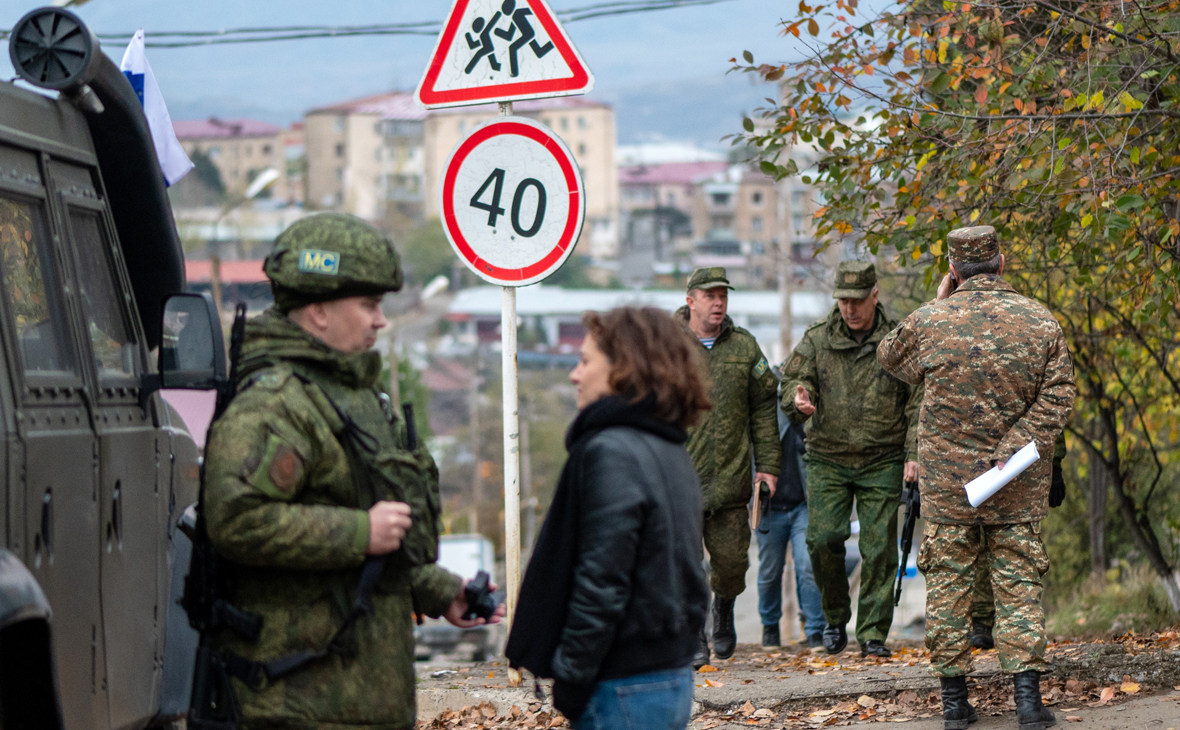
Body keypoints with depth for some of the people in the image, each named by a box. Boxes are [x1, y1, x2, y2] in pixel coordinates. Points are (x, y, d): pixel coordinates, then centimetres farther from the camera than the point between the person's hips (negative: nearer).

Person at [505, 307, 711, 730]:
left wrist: (570, 679, -13)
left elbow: (601, 583, -20)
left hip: (626, 689, -9)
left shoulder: (611, 452, -16)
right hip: (673, 675, 9)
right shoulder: (670, 451, 13)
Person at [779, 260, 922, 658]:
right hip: (827, 460, 1)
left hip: (882, 462, -1)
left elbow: (917, 401, 3)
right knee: (823, 539, -10)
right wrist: (798, 400, -24)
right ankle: (835, 617, 13)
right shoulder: (817, 339, 3)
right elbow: (793, 380, 1)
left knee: (878, 548, -3)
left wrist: (913, 453, -5)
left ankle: (873, 634, 5)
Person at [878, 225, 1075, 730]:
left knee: (948, 583, 8)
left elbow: (890, 358, 14)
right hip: (1018, 484, 1)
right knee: (1018, 581, 5)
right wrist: (1013, 449, -9)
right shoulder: (1040, 321, -4)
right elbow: (1058, 397, -8)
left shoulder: (930, 321, -6)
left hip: (946, 479, -1)